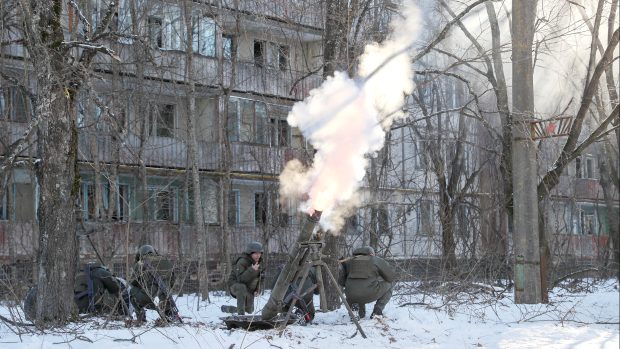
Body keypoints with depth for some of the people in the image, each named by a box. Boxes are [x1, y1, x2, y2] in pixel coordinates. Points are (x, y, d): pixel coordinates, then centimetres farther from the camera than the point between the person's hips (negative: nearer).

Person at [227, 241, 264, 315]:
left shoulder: (259, 262, -1)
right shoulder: (242, 262, -26)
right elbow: (240, 279, -35)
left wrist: (256, 289, 6)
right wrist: (252, 270, -43)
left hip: (249, 290, 7)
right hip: (235, 285, -7)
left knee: (250, 310, 10)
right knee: (242, 287, -42)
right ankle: (241, 313, -37)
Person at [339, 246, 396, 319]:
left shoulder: (350, 262, 19)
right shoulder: (377, 260, 10)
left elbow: (342, 282, 21)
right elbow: (391, 277, 10)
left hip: (351, 297, 4)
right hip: (370, 295, -4)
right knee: (389, 283, 22)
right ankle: (377, 311, 7)